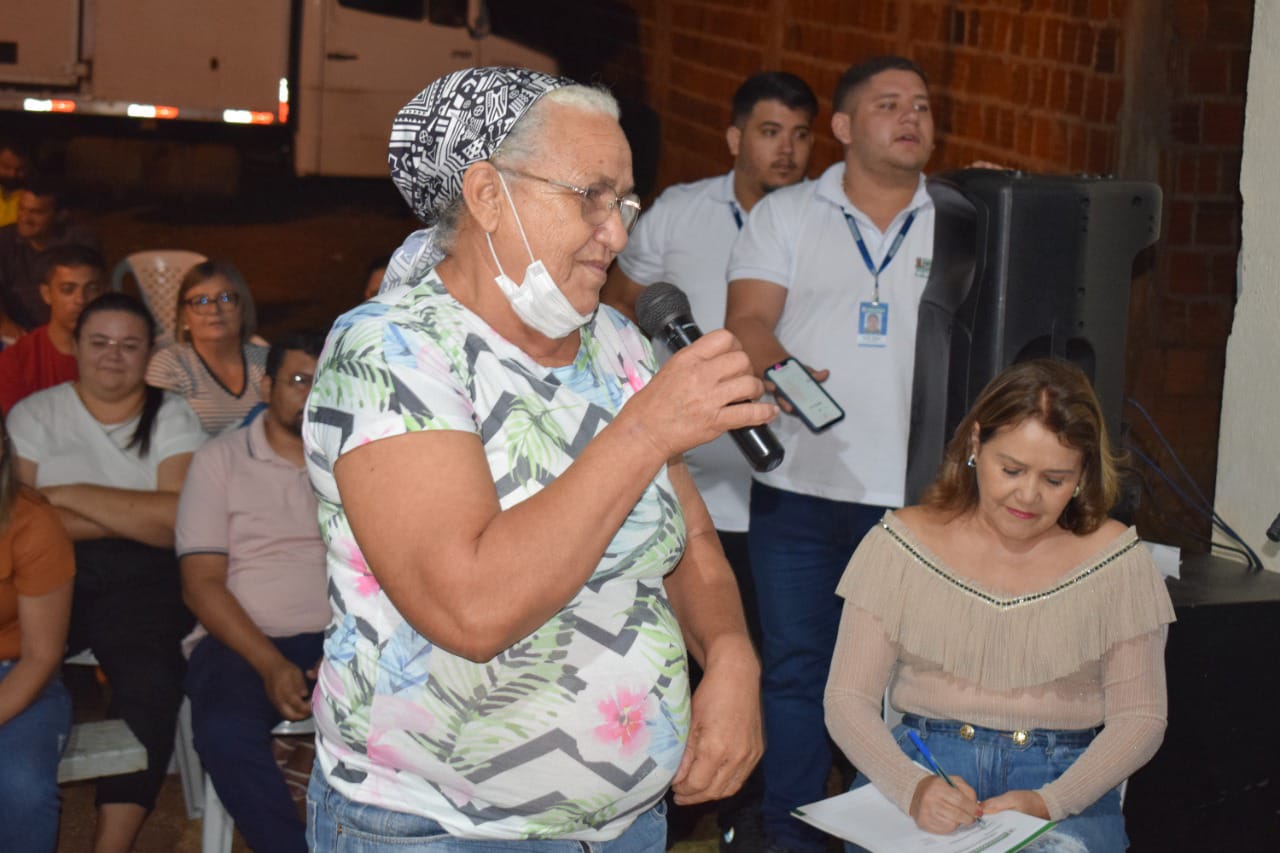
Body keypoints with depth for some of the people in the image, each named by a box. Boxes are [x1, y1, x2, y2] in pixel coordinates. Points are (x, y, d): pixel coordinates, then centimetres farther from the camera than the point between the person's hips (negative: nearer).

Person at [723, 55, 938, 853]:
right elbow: (748, 319, -3)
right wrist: (783, 372, -22)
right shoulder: (785, 214, 7)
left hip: (913, 492, 1)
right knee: (796, 665, 5)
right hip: (800, 485, 0)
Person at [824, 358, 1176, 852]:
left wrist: (1049, 802, -13)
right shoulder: (903, 543, 2)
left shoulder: (1115, 559, 2)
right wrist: (911, 788, -19)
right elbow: (847, 699, 0)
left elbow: (1139, 717, 4)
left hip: (1065, 791, 1)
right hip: (922, 769, 0)